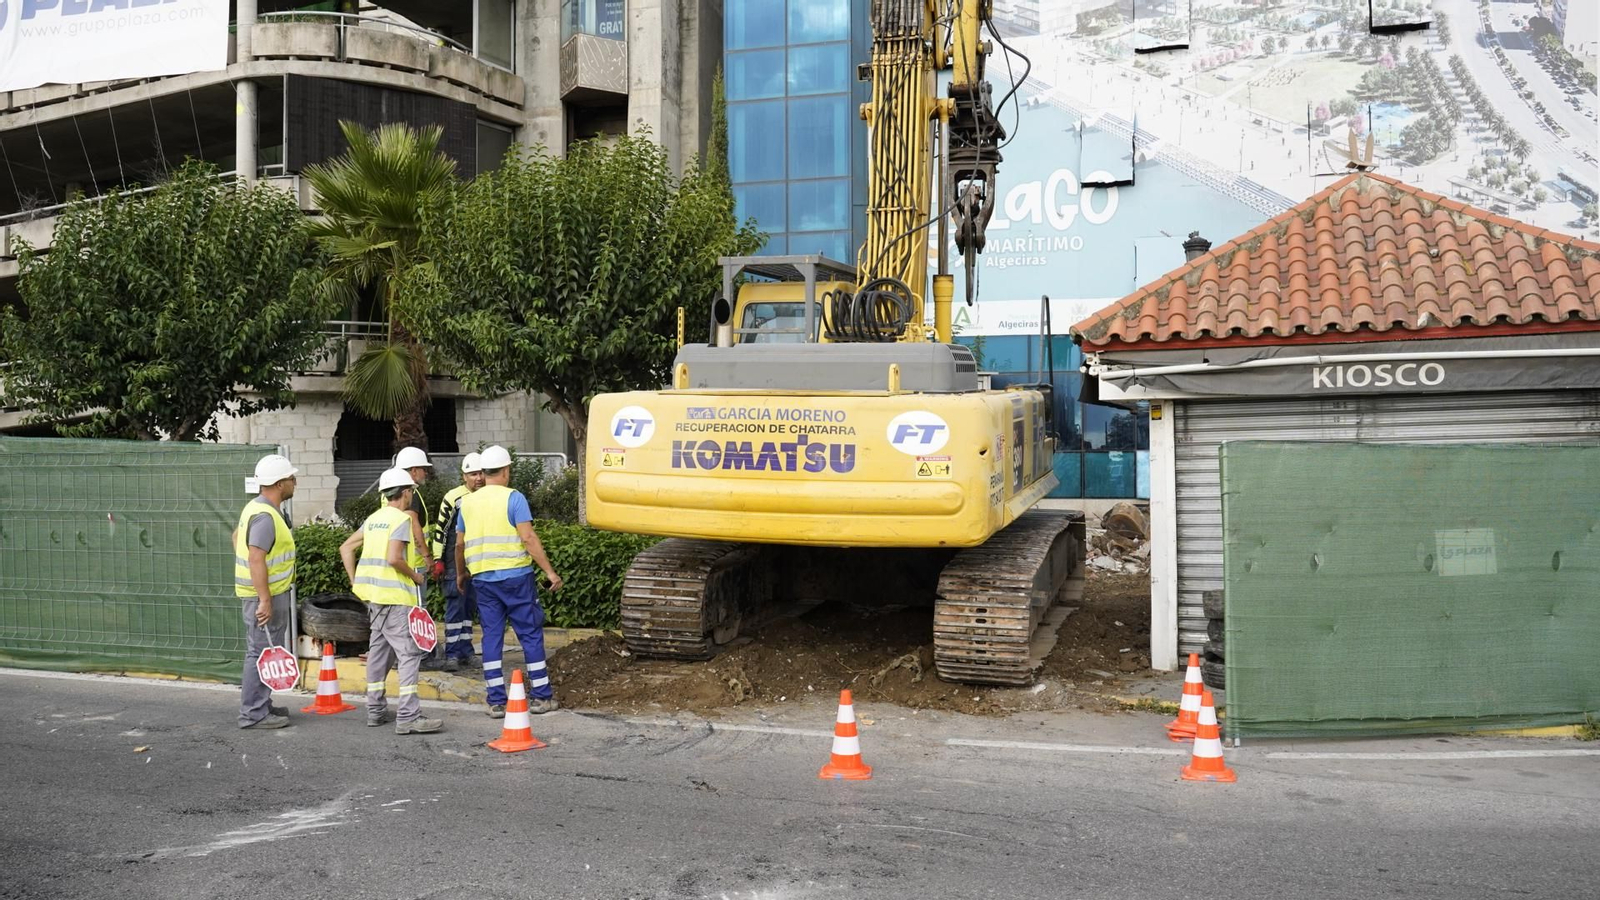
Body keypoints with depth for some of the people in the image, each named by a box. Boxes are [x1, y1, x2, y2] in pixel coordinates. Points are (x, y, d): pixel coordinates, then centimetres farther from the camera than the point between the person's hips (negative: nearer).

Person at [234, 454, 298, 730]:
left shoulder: (256, 508, 13)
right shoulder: (265, 516, -21)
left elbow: (237, 536, 28)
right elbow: (256, 559, -27)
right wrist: (265, 600, -27)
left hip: (266, 593, 11)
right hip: (266, 594, -11)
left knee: (261, 651, 18)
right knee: (262, 653, -6)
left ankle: (261, 706, 28)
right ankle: (253, 714, -1)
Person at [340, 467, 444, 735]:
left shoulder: (374, 518, 14)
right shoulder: (402, 518, -11)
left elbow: (346, 548, 17)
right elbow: (393, 559, -22)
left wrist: (355, 581, 16)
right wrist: (415, 575, -7)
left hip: (373, 593, 9)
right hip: (394, 595, -9)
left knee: (379, 650, 17)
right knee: (409, 653, -9)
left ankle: (376, 710, 23)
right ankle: (408, 717, -14)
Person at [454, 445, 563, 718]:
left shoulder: (467, 502, 9)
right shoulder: (513, 498, -7)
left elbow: (460, 544, 15)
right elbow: (528, 538, -14)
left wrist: (460, 574, 30)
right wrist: (550, 571, -12)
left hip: (483, 579, 5)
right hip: (515, 576, -4)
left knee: (492, 636, 8)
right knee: (531, 634, 4)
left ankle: (496, 701, 7)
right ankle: (541, 697, 8)